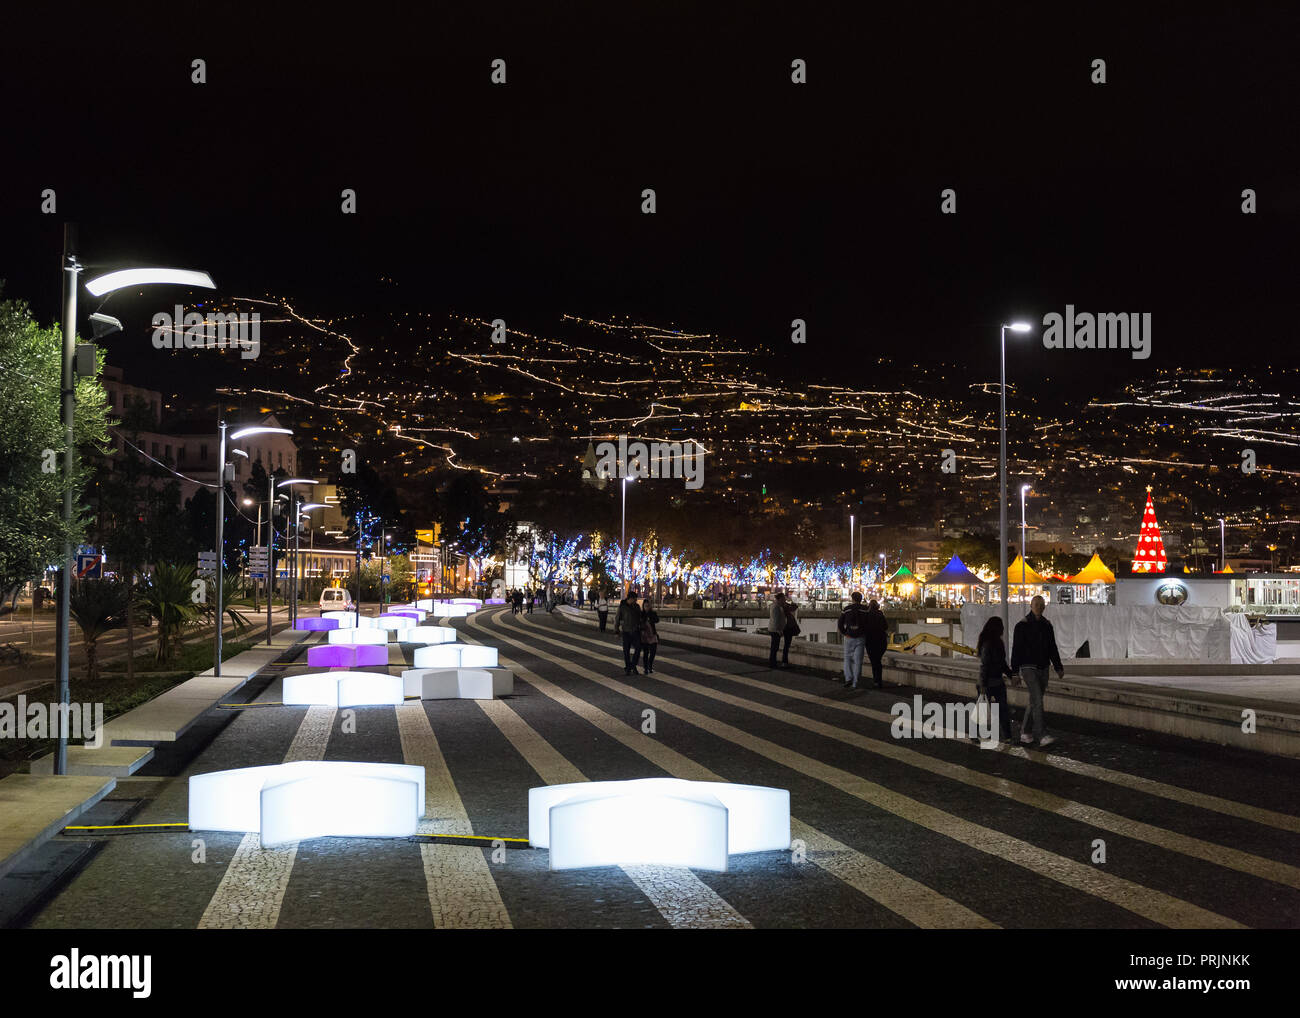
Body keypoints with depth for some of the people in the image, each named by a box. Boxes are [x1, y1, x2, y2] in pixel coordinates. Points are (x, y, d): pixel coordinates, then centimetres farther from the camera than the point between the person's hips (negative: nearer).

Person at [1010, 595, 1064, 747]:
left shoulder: (1046, 625, 10)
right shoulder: (1022, 626, -7)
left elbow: (1052, 648, 17)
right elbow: (1016, 649, -8)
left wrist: (1058, 667, 11)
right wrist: (1014, 671, -11)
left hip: (1043, 669, 6)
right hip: (1029, 668, -6)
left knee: (1034, 702, 11)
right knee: (1037, 701, -15)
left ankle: (1025, 732, 22)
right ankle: (1042, 736, -19)